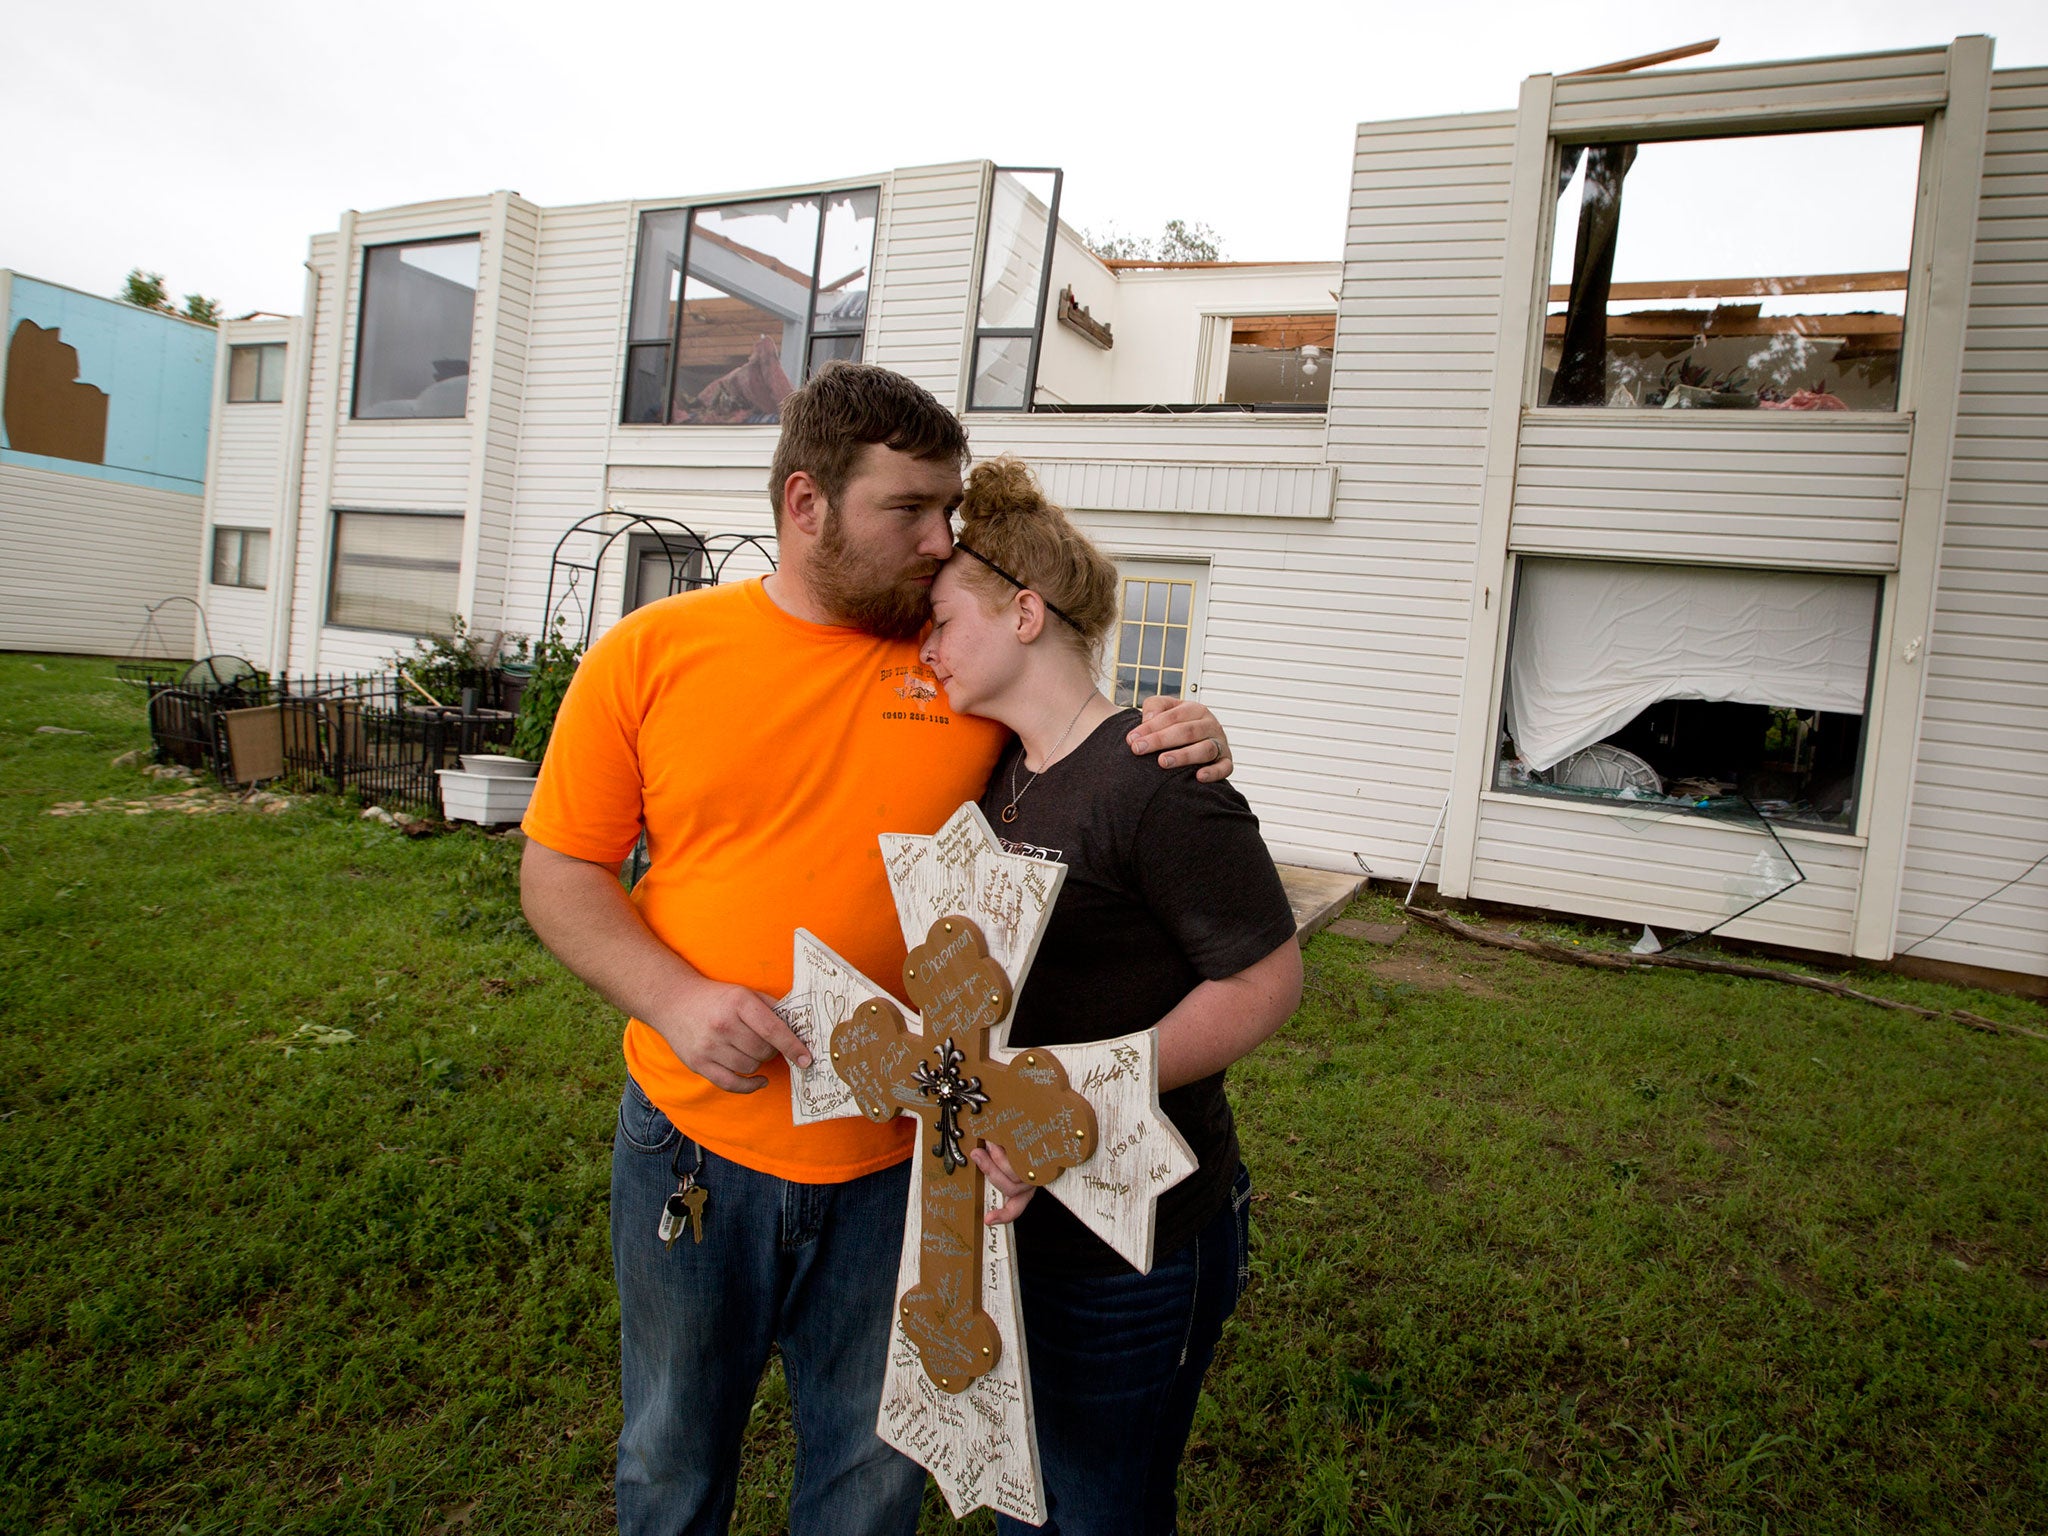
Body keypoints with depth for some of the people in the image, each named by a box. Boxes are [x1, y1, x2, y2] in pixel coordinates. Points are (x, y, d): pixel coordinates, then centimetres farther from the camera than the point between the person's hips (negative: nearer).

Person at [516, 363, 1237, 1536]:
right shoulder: (650, 654, -6)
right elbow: (561, 872, -2)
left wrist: (1186, 750, -14)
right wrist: (675, 999, -18)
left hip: (901, 1169, 0)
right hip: (694, 1140, 1)